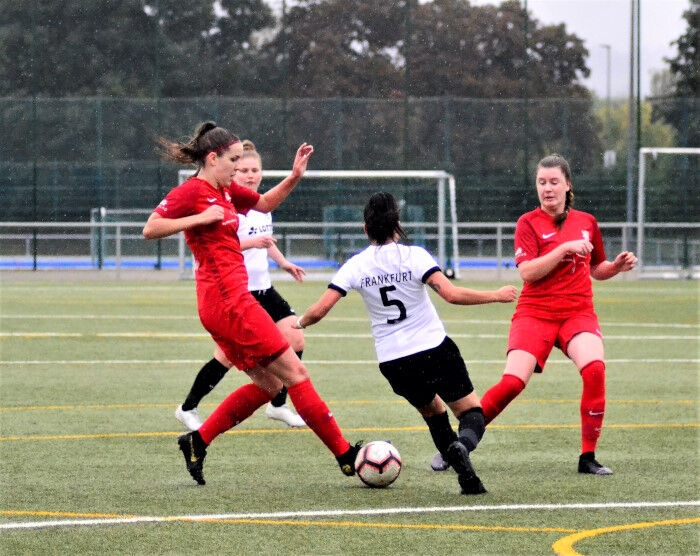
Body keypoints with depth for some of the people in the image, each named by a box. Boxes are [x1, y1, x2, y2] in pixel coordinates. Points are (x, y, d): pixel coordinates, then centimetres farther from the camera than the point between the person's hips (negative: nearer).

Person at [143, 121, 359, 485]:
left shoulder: (225, 192, 17)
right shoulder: (191, 192, -8)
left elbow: (266, 203, 31)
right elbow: (150, 229, -16)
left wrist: (294, 177, 15)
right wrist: (200, 218, -20)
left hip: (231, 301, 10)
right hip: (228, 301, -10)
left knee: (267, 384, 14)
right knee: (294, 373, -6)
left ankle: (197, 442, 14)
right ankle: (346, 455, -2)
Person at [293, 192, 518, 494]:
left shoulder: (356, 266, -1)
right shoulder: (413, 255, -8)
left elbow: (319, 310, -4)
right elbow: (451, 294, -18)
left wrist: (300, 322, 17)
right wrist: (495, 296, -7)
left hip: (392, 363, 3)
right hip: (435, 350, -3)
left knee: (432, 410, 27)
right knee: (472, 412, 7)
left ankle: (467, 477, 12)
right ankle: (462, 445, -30)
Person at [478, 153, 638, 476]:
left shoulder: (586, 222, 10)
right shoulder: (529, 223, -1)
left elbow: (596, 269, 24)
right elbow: (527, 272, -15)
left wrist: (618, 266, 4)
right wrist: (565, 249, -21)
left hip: (578, 312, 2)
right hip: (535, 313, -2)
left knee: (594, 368, -26)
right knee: (513, 382, -18)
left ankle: (588, 458, -13)